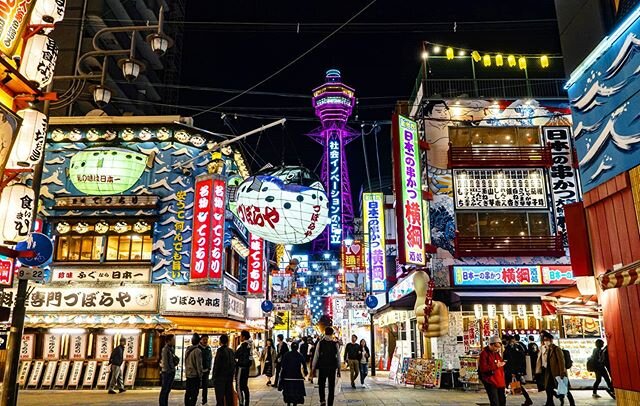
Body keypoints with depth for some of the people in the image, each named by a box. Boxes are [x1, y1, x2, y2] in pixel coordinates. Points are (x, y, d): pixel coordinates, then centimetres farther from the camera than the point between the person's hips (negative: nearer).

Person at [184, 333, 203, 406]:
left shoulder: (187, 350, 5)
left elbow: (186, 362, 12)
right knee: (194, 394, -2)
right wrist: (200, 375, -6)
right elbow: (199, 365, -15)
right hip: (195, 375, -7)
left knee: (188, 392, 17)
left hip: (188, 374, 7)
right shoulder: (197, 351, -17)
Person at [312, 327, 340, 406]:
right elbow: (338, 356, 1)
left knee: (321, 384, 15)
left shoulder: (320, 343, -4)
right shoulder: (335, 344, -1)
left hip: (322, 367, -1)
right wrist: (338, 366, 10)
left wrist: (313, 368, 5)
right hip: (333, 367, 1)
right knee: (331, 386, 10)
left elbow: (316, 356, -2)